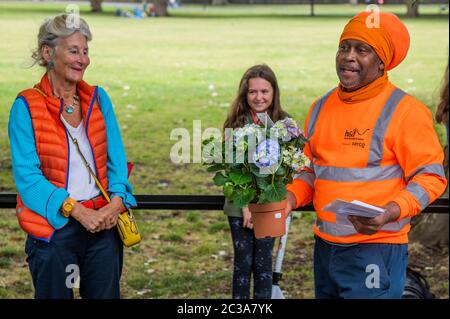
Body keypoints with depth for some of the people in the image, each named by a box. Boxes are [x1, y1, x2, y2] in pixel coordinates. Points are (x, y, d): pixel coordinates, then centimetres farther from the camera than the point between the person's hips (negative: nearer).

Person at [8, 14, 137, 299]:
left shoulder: (98, 98, 6)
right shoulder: (26, 107, -6)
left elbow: (116, 158, 5)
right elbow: (27, 175, -12)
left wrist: (117, 200, -14)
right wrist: (78, 211, -19)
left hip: (103, 224, 3)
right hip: (53, 229, -3)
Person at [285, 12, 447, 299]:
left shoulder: (405, 110, -11)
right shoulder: (322, 107, 8)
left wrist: (390, 213, -25)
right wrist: (292, 197, 0)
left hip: (376, 250, -6)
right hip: (324, 247, 6)